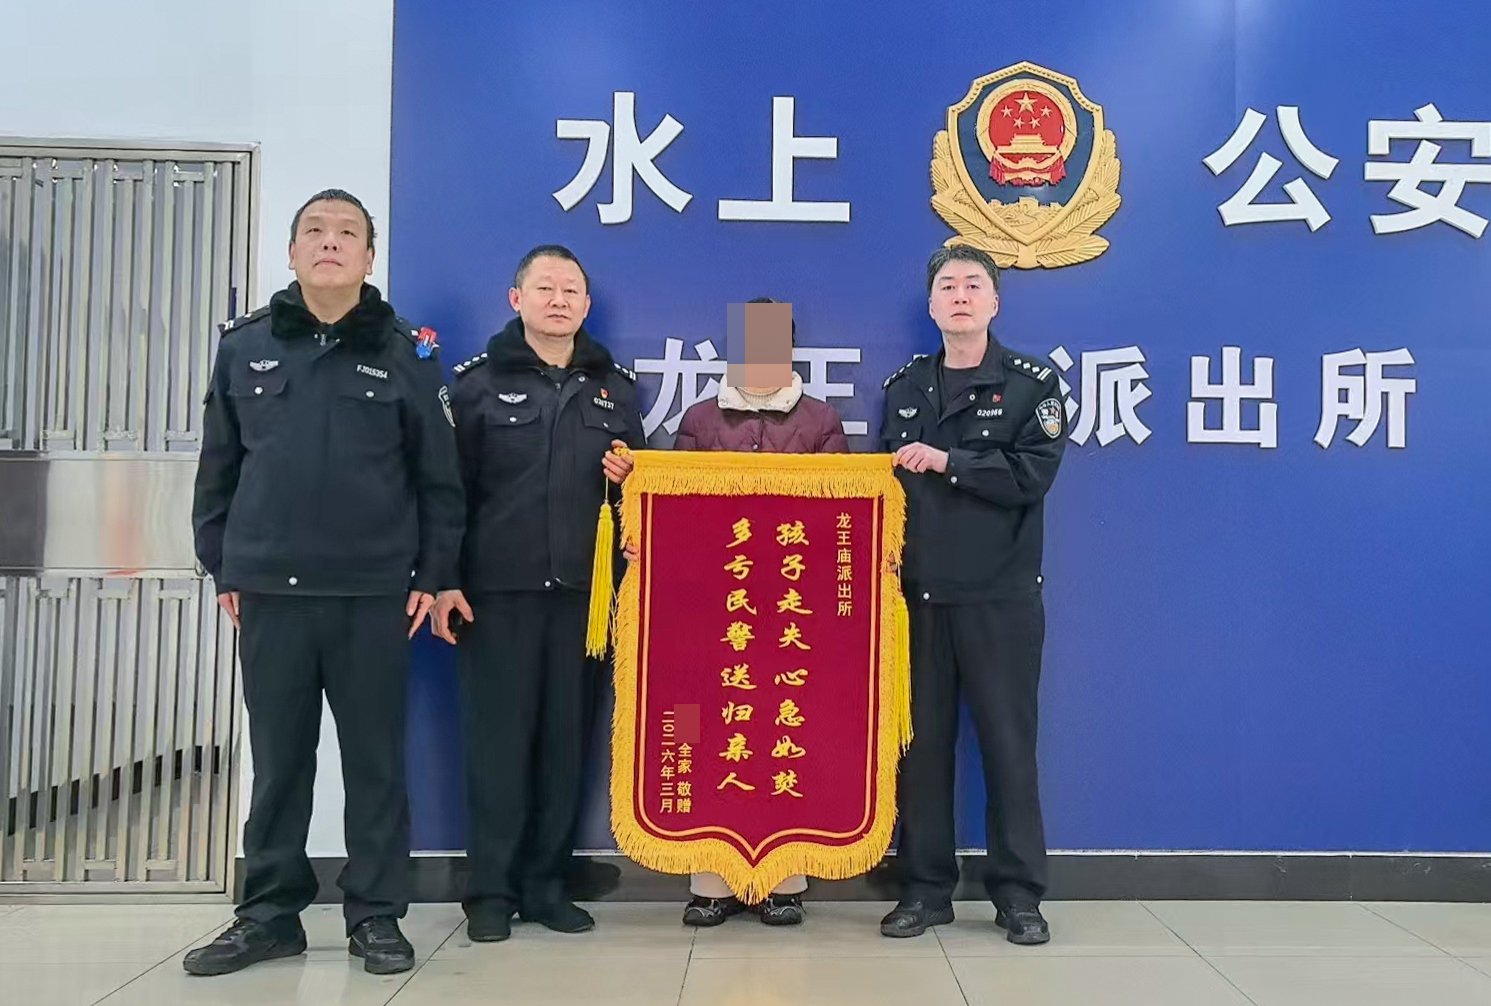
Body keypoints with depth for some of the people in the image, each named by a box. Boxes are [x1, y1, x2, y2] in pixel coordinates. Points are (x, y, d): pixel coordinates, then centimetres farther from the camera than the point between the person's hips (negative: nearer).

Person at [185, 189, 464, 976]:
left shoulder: (404, 352, 2)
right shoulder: (244, 345, 7)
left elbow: (439, 477, 1)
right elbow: (218, 467, 11)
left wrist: (433, 576, -2)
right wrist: (221, 567, 9)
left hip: (374, 594, -2)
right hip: (268, 592, 2)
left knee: (375, 760, 6)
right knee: (277, 760, 11)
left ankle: (375, 914, 19)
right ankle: (269, 913, 25)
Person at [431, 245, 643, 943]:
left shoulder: (616, 388, 14)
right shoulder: (478, 382, 6)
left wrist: (627, 478, -3)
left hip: (583, 592, 2)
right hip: (497, 590, -2)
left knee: (567, 738, 6)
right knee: (498, 737, 1)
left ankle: (545, 883, 18)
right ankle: (491, 890, 13)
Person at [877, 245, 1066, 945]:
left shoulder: (1031, 382, 1)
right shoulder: (903, 387, 12)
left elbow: (1032, 473, -12)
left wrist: (947, 461, -16)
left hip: (1001, 597, -3)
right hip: (917, 593, 3)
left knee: (1009, 743, 4)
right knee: (921, 742, 8)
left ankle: (1019, 894, 18)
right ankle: (925, 889, 20)